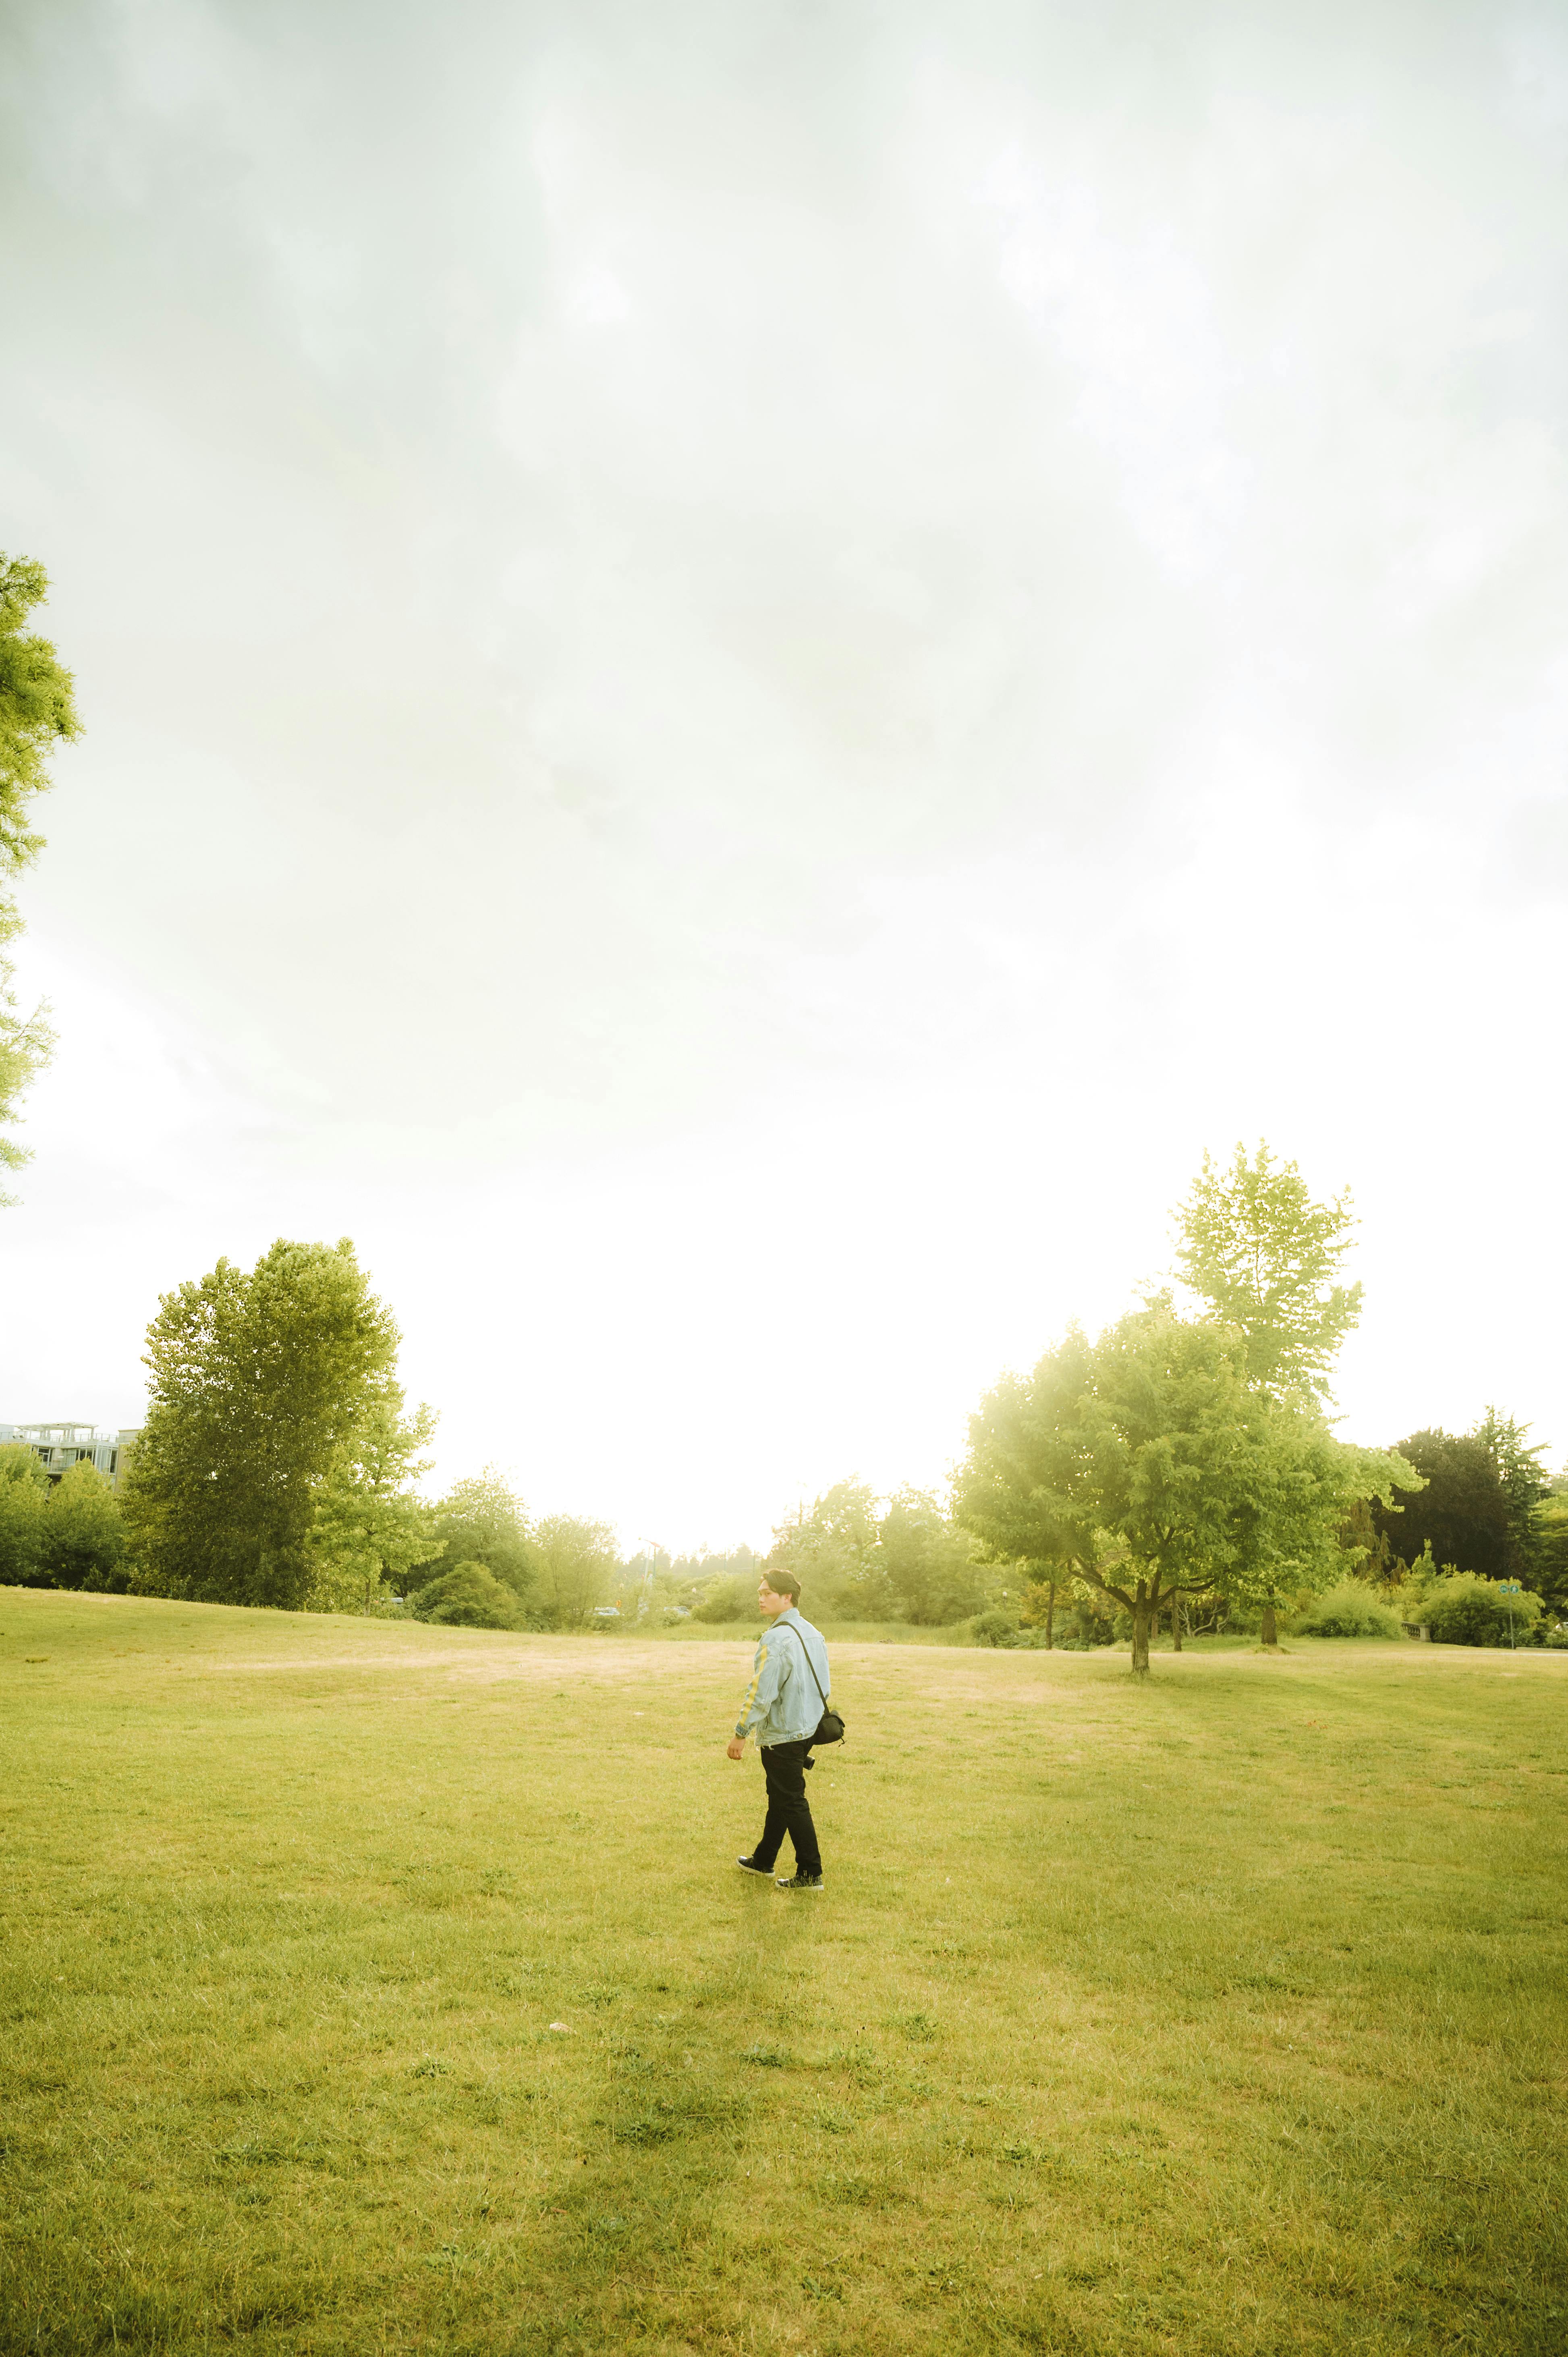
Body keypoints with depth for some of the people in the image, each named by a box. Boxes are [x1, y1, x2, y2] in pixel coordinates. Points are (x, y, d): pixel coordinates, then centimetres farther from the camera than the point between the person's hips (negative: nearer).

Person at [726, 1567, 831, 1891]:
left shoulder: (777, 1638, -22)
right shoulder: (813, 1633, 7)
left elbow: (761, 1693, -23)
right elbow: (825, 1687, 14)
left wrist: (741, 1733, -15)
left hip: (781, 1735, -9)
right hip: (807, 1730, 9)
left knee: (791, 1803, 1)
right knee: (778, 1797, 20)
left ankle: (810, 1874, 9)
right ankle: (763, 1861, 32)